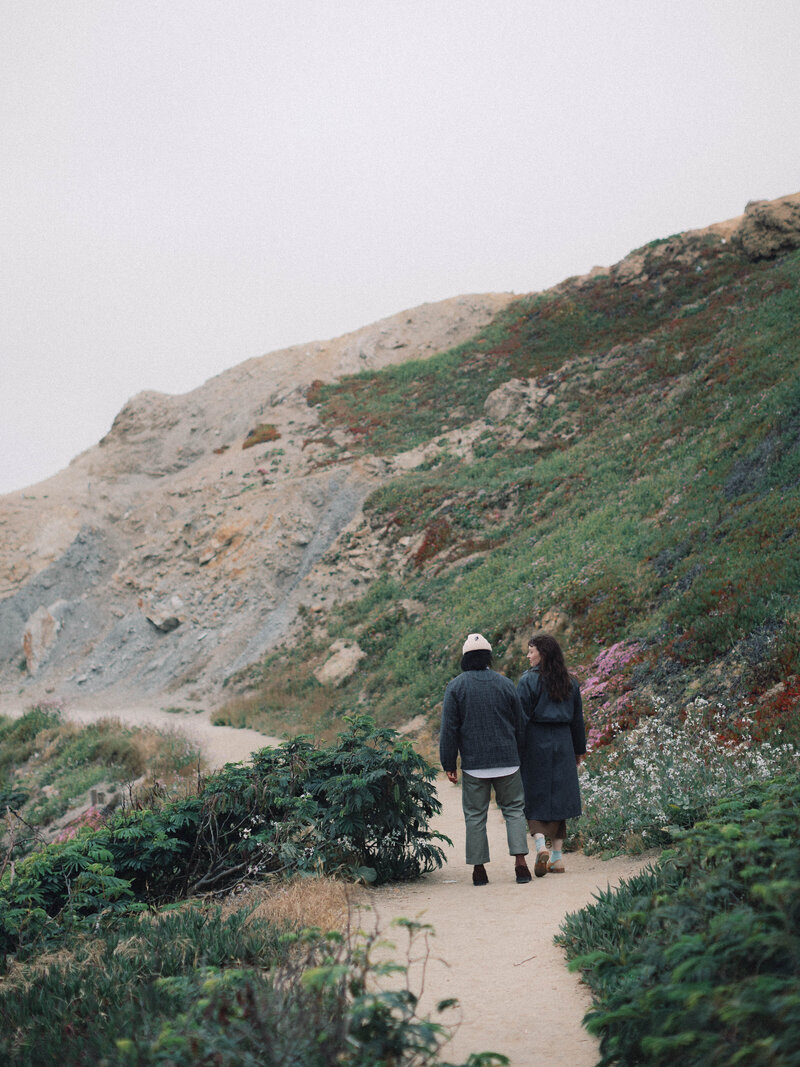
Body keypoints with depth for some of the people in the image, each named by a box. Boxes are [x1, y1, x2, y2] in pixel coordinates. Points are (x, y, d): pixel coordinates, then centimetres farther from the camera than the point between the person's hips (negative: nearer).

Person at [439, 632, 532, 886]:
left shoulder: (456, 687, -2)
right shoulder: (505, 684, 3)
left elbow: (449, 729, -4)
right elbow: (519, 725, 10)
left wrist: (449, 764, 1)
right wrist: (518, 756, 22)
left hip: (474, 764, -1)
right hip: (507, 761, 1)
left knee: (475, 815, 6)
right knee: (514, 809, 9)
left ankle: (479, 868, 8)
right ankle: (520, 860, -4)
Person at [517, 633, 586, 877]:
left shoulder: (529, 680, -8)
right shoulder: (570, 682, 9)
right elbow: (578, 719, 14)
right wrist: (579, 750, 23)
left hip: (535, 742, -5)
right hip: (562, 744, 5)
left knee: (534, 797, 3)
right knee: (557, 796, 10)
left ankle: (540, 843, -19)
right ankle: (557, 856, 10)